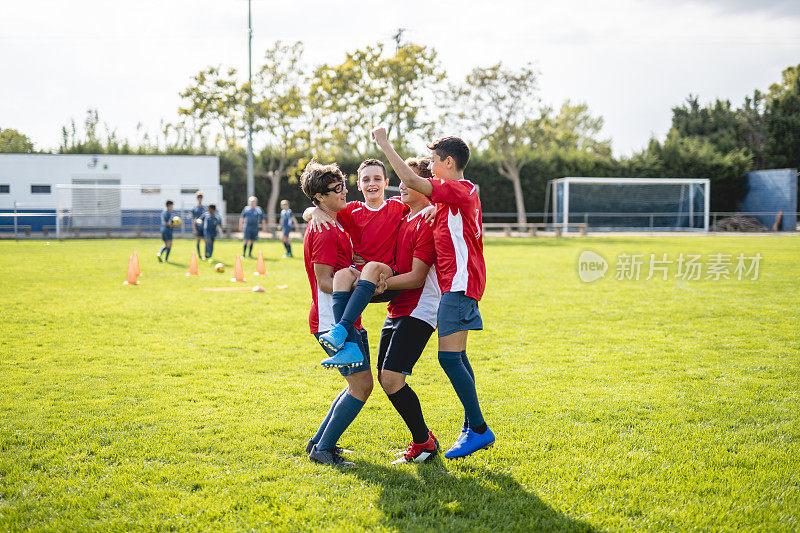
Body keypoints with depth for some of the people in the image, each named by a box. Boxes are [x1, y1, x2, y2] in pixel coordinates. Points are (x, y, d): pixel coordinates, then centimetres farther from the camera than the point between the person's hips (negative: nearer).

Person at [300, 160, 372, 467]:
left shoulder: (335, 227, 15)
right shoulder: (324, 232, -15)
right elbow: (326, 283, -19)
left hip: (343, 320, 10)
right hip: (332, 320, -10)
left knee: (359, 384, 14)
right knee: (361, 384, -10)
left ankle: (320, 441, 20)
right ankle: (323, 448, -2)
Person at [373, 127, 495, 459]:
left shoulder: (457, 190, -13)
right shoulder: (465, 192, 18)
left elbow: (410, 180, -22)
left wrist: (384, 144, -14)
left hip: (459, 282, -11)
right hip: (457, 283, 11)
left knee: (449, 356, -13)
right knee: (457, 356, 14)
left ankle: (479, 429, -9)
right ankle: (472, 428, 20)